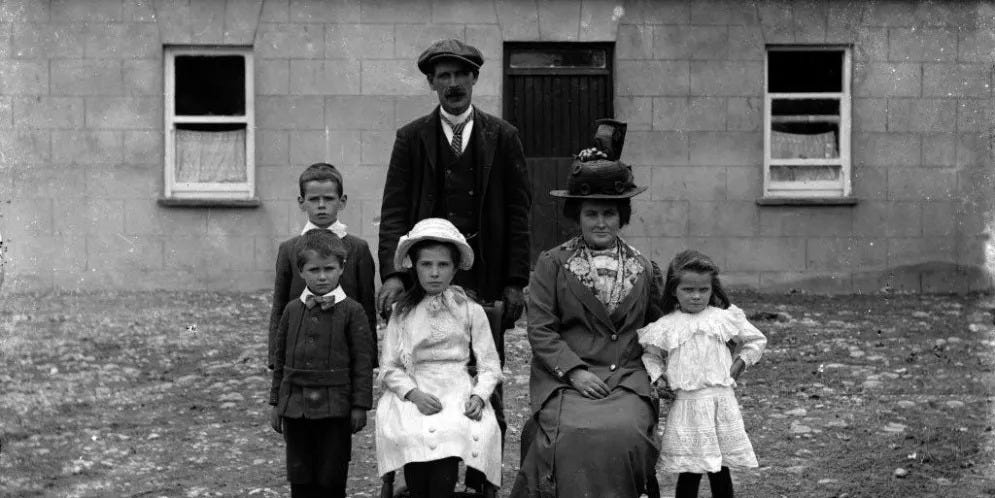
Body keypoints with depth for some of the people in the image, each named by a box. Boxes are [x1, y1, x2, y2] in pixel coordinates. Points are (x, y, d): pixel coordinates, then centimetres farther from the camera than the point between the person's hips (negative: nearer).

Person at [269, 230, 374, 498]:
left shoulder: (352, 311, -5)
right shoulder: (292, 310, 6)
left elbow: (362, 362, -4)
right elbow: (280, 359, 12)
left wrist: (360, 405, -7)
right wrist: (276, 403, 10)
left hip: (335, 407, -3)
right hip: (295, 405, 3)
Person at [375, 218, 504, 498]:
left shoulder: (470, 311, 8)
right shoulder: (402, 312, 10)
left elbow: (489, 366, 8)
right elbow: (389, 367, 7)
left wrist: (478, 395, -11)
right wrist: (413, 393, -10)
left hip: (458, 393, 0)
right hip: (413, 394, 1)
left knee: (449, 436, -30)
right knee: (415, 438, -28)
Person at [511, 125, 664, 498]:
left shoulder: (644, 271, 14)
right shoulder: (551, 264, 6)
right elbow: (540, 330, -1)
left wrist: (655, 371, 2)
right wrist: (574, 371, -13)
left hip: (627, 378, 2)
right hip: (564, 377, -2)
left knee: (625, 431, -27)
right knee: (574, 435, -28)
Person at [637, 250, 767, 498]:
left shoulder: (726, 317, 4)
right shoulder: (665, 326, 0)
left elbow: (756, 340, 16)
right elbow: (650, 354, 15)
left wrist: (739, 363, 4)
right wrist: (657, 375, -1)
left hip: (722, 402, 1)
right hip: (687, 403, -1)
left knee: (720, 471, 9)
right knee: (689, 473, 2)